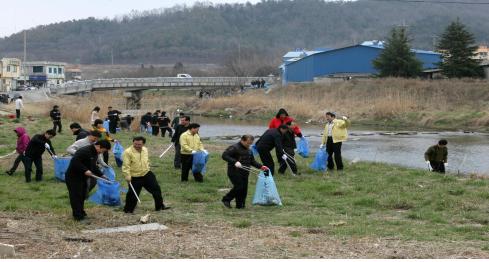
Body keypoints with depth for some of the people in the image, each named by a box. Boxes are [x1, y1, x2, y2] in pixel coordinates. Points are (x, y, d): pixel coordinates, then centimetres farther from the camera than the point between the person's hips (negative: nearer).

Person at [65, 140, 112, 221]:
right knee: (76, 196, -6)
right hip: (73, 177, -10)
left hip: (82, 177, 10)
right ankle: (78, 216, -2)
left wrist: (101, 175, 7)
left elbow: (93, 166, 18)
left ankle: (81, 212, 29)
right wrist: (85, 170, -34)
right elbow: (75, 162, -33)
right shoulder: (84, 151, -25)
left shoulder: (95, 154, 8)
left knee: (82, 195, 16)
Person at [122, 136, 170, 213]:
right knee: (133, 194, -1)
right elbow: (126, 166, -20)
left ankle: (159, 206, 20)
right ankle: (128, 210, 17)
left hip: (147, 174, 6)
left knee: (156, 189, 7)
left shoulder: (145, 150, 4)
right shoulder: (128, 152, -17)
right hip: (135, 178, -6)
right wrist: (127, 176, -26)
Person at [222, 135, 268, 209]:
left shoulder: (249, 150, 16)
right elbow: (224, 155, -17)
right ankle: (226, 199, 1)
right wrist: (235, 162, -28)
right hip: (235, 172, -8)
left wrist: (261, 166, 8)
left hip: (244, 173, 8)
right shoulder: (234, 148, -9)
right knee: (239, 187, -16)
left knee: (244, 189, 4)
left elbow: (252, 161, 23)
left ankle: (240, 206, 15)